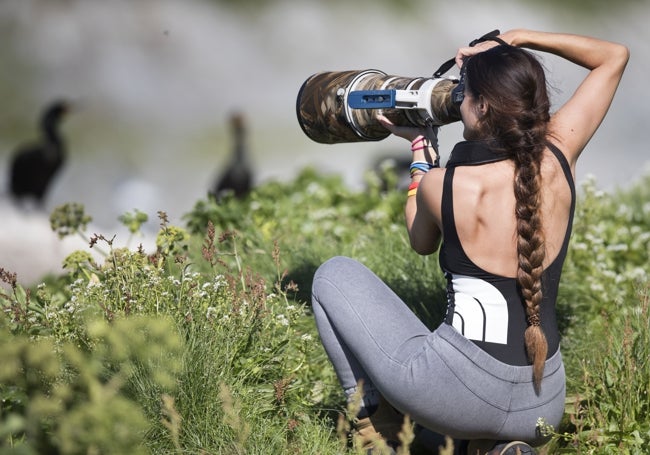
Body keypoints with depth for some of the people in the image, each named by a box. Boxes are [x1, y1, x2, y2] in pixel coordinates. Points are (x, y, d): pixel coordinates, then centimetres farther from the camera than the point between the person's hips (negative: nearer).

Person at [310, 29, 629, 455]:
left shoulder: (441, 184, -11)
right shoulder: (558, 157, -4)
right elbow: (615, 56, 12)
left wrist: (421, 147, 21)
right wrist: (518, 38, 11)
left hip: (461, 395, -4)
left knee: (336, 275, 16)